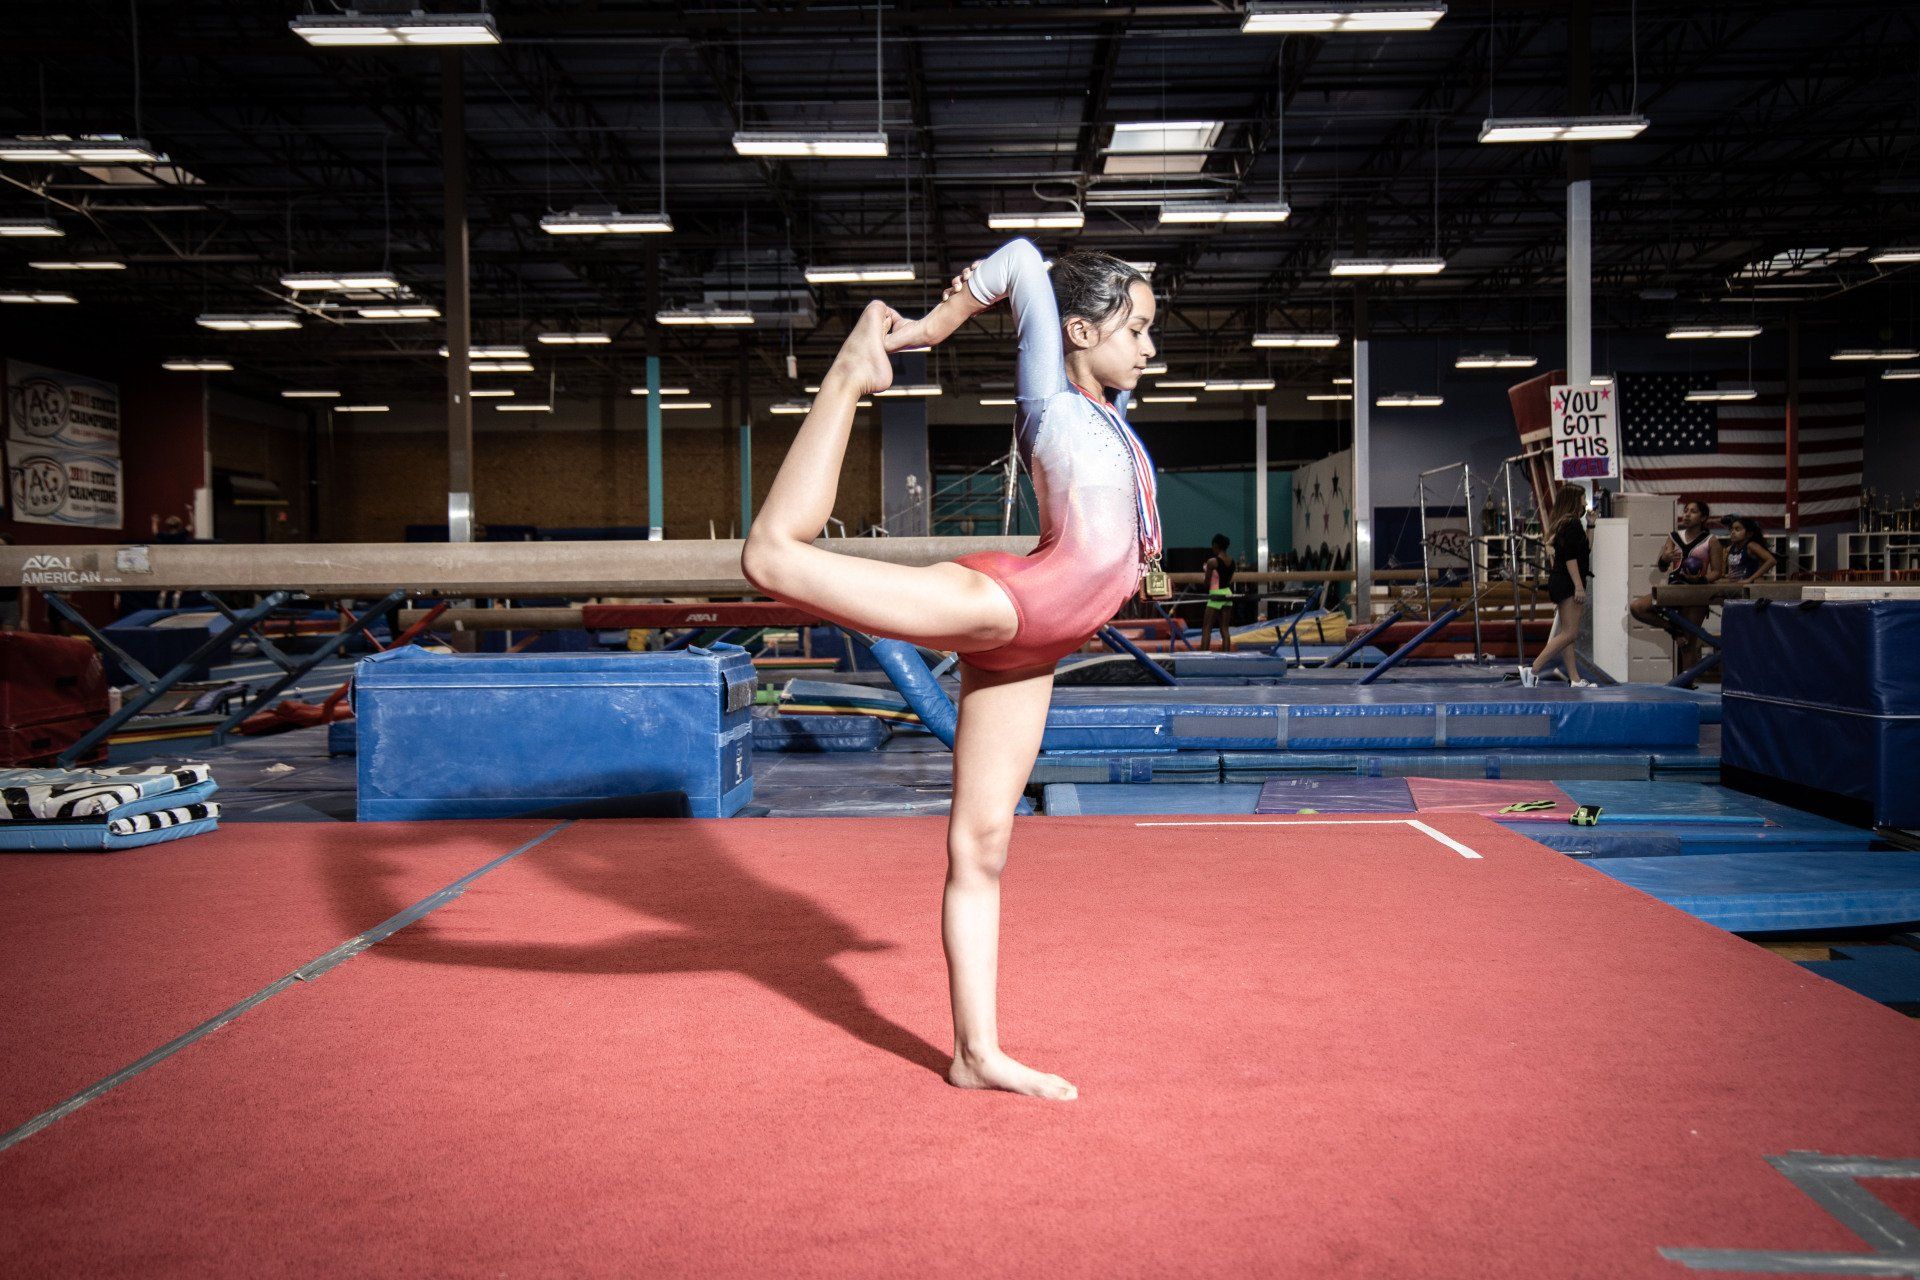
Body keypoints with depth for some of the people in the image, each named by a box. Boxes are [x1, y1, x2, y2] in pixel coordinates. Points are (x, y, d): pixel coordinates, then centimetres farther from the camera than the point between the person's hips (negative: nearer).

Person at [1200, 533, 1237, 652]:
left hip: (1216, 596, -6)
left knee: (1206, 629, -2)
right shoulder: (1232, 561, 5)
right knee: (1225, 629, 8)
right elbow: (1231, 581, 11)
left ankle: (1203, 655, -6)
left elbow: (1207, 583, -7)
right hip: (1228, 594, 6)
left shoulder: (1212, 561, -14)